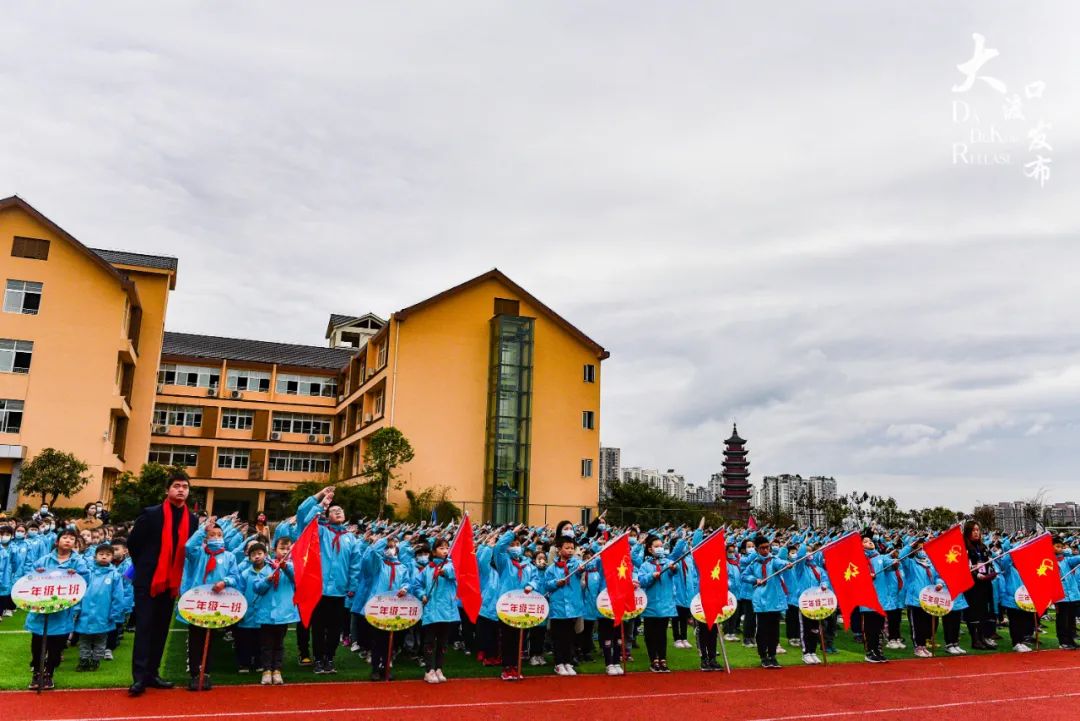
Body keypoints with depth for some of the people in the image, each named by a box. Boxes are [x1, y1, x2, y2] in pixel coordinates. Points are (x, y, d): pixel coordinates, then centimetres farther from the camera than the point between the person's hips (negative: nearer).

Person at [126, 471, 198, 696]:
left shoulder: (192, 519, 4)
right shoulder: (150, 514, -6)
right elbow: (133, 543, 1)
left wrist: (182, 577, 8)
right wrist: (143, 567, 6)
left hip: (172, 582, 4)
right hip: (148, 580, -4)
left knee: (161, 629, 10)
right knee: (144, 628, -4)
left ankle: (152, 673, 18)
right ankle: (139, 677, -2)